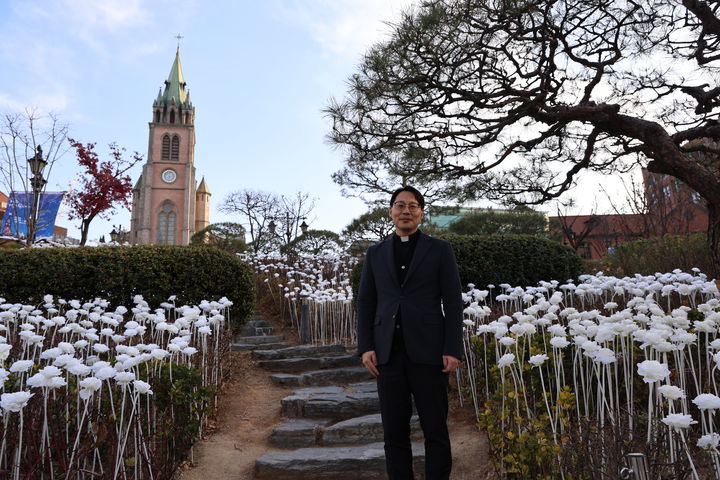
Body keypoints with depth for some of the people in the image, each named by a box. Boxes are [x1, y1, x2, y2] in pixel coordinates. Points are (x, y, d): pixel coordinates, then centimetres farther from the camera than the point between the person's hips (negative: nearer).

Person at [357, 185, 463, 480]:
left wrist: (453, 350, -7)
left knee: (435, 430, 5)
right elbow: (365, 302, 11)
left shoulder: (439, 250, 5)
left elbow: (453, 302, 1)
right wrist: (365, 347, 1)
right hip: (388, 353, 3)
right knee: (394, 431, 8)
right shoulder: (375, 253, 13)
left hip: (427, 352, -2)